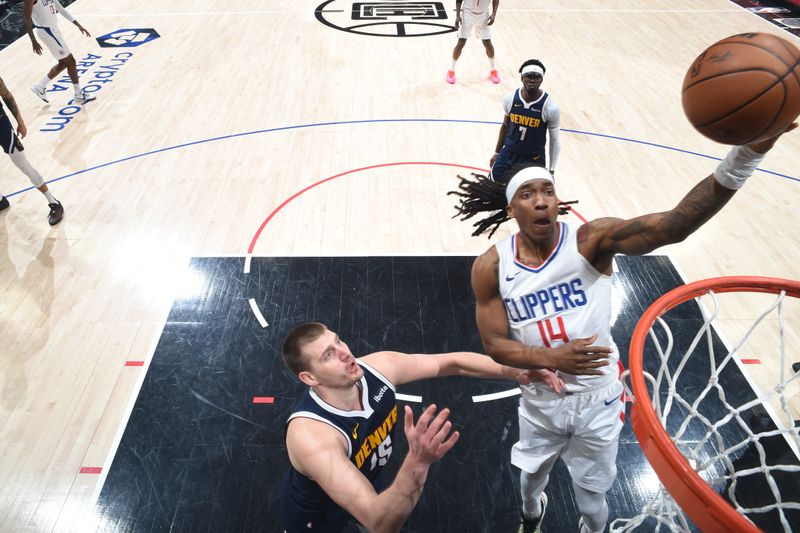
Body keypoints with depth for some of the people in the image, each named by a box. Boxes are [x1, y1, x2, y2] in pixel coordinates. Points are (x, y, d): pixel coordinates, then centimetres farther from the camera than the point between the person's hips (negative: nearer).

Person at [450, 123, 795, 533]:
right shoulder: (491, 268, -15)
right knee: (532, 475, 29)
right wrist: (551, 358, -30)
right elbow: (495, 344, -12)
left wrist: (743, 156, -52)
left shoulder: (591, 240, -21)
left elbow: (675, 225, -36)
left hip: (597, 399, -1)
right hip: (541, 401, 2)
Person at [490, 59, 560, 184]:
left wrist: (552, 170, -6)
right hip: (508, 154, 3)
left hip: (534, 160, -3)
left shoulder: (550, 107, -16)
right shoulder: (510, 99, -8)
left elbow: (555, 141, -6)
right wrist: (497, 153, 14)